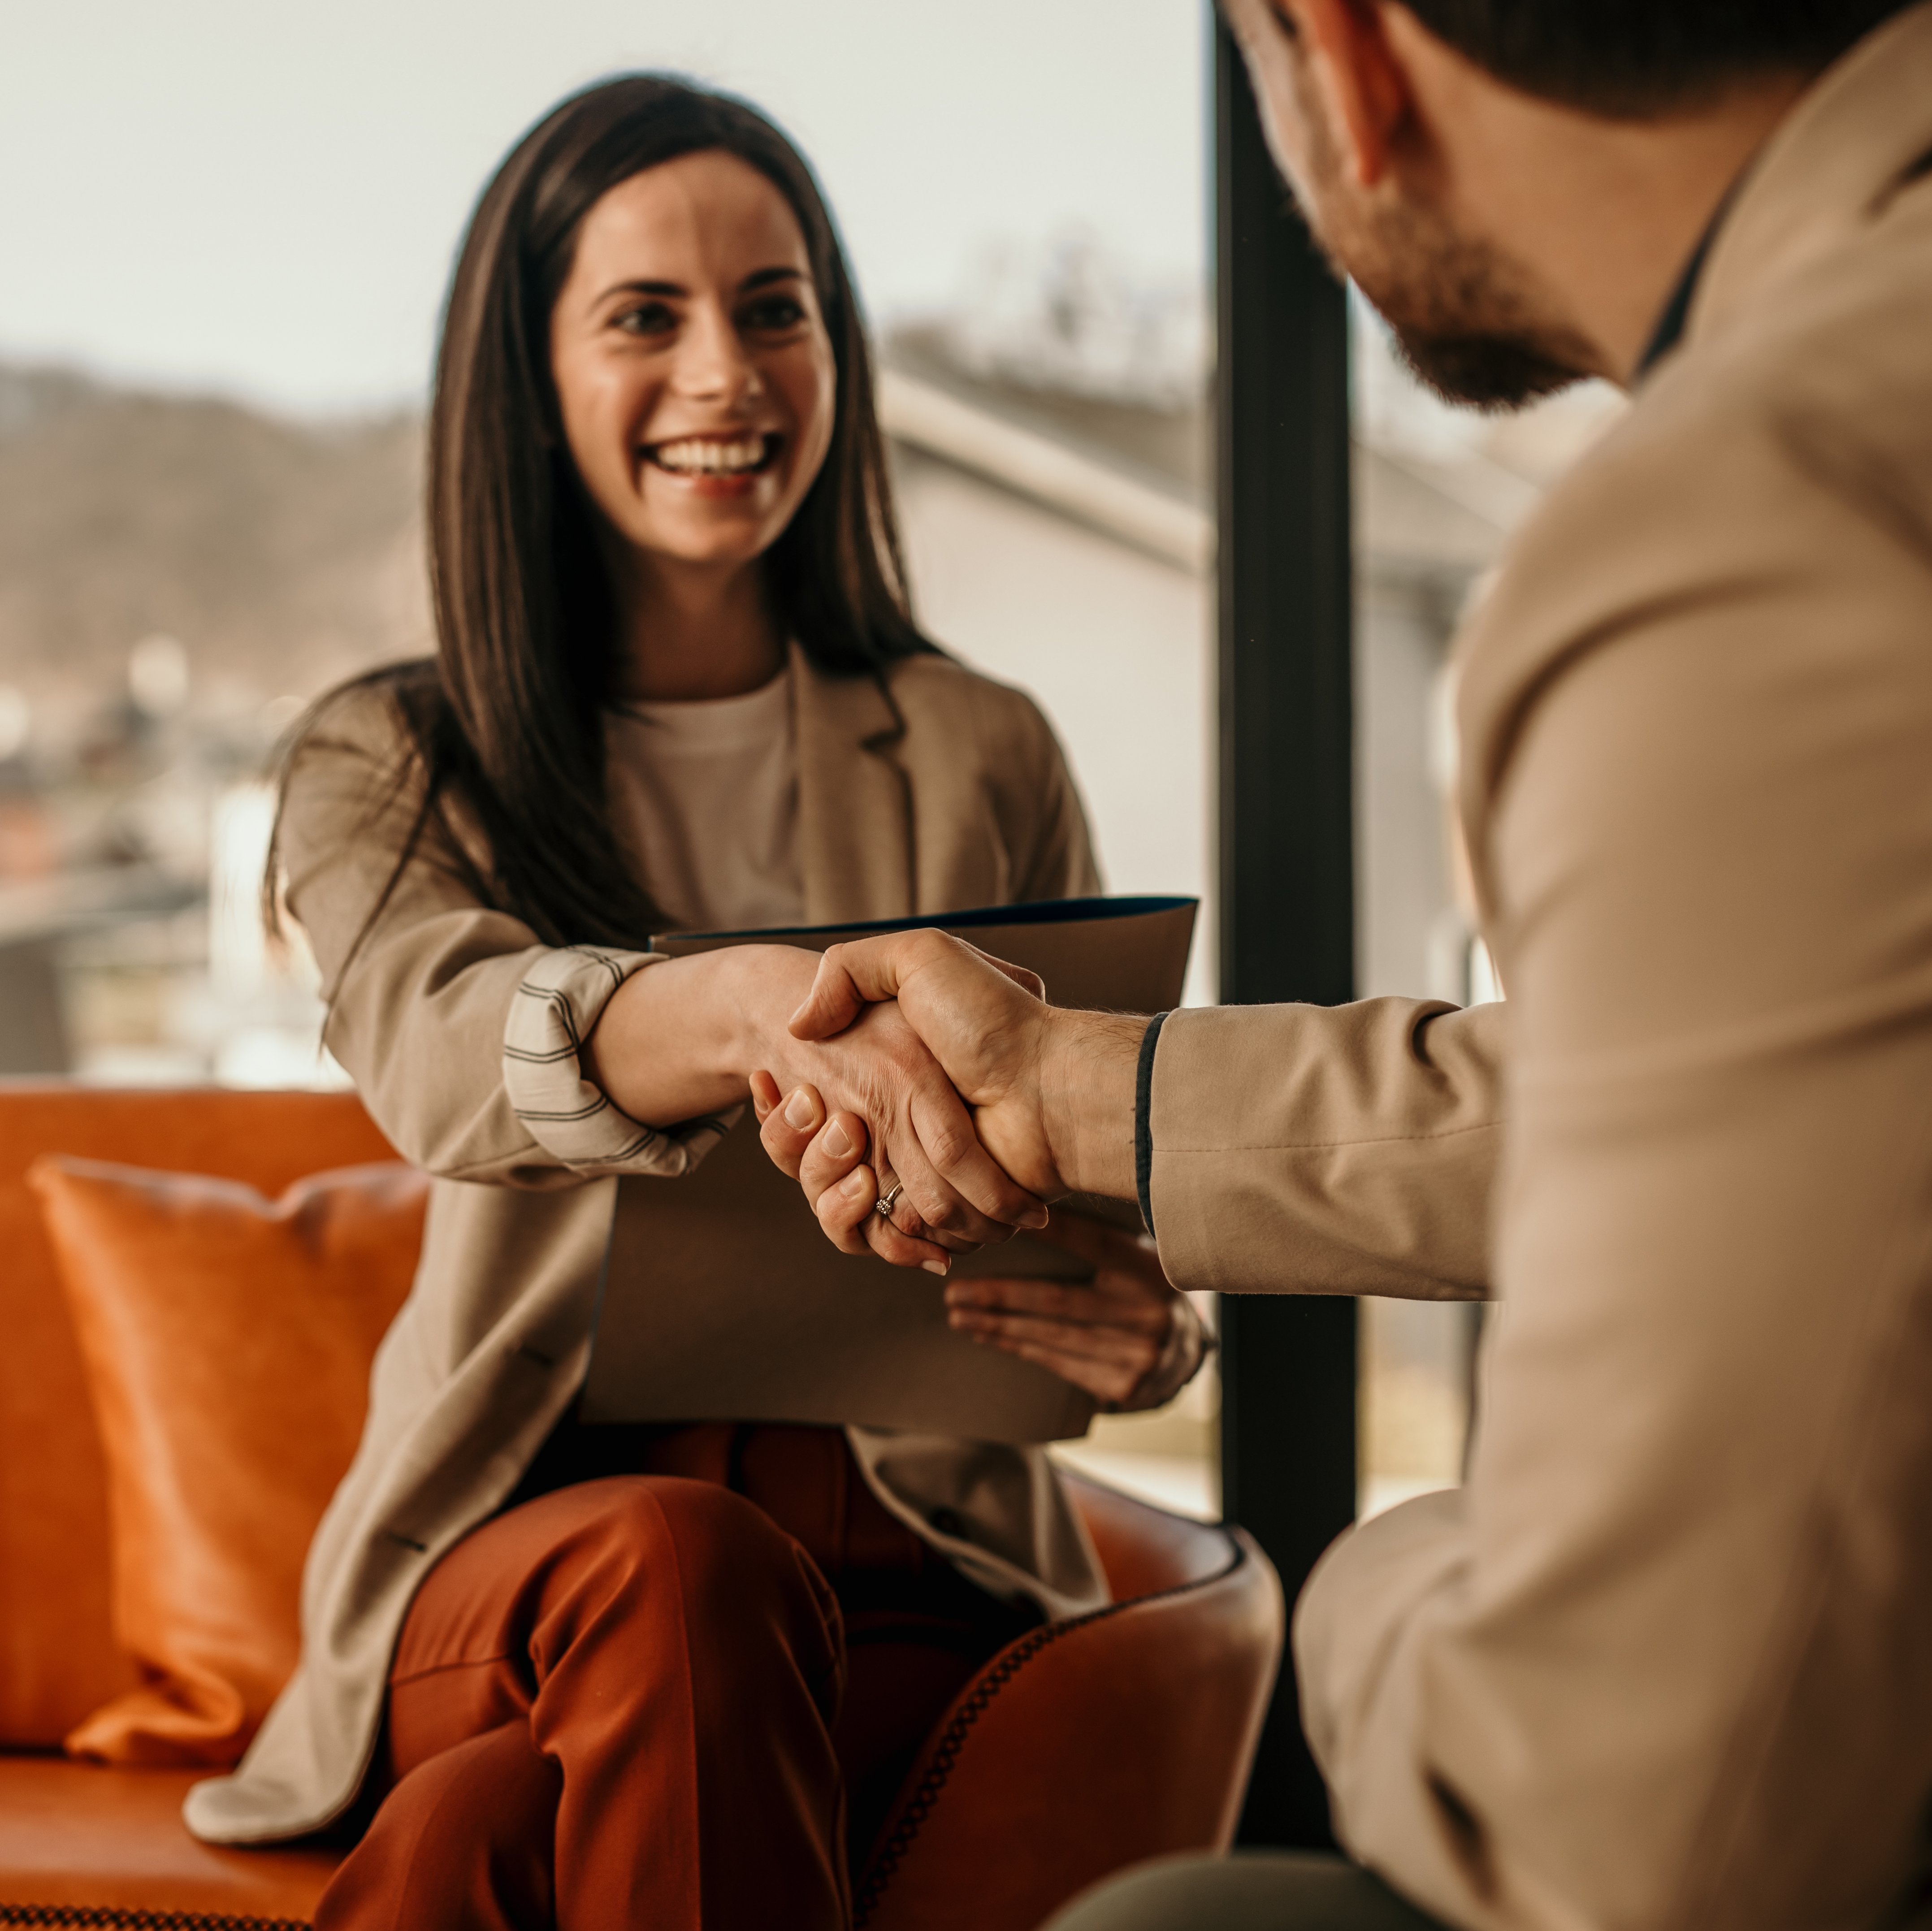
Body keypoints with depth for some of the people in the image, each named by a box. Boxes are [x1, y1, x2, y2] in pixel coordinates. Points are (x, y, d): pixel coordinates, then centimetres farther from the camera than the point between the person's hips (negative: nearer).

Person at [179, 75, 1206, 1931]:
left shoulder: (978, 759, 10)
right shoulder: (388, 767, 6)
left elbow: (1090, 1199, 10)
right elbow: (439, 1045, -18)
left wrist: (1152, 1328, -17)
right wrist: (761, 1007, -42)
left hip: (899, 1574, -1)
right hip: (507, 1552, 1)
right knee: (681, 1570, -36)